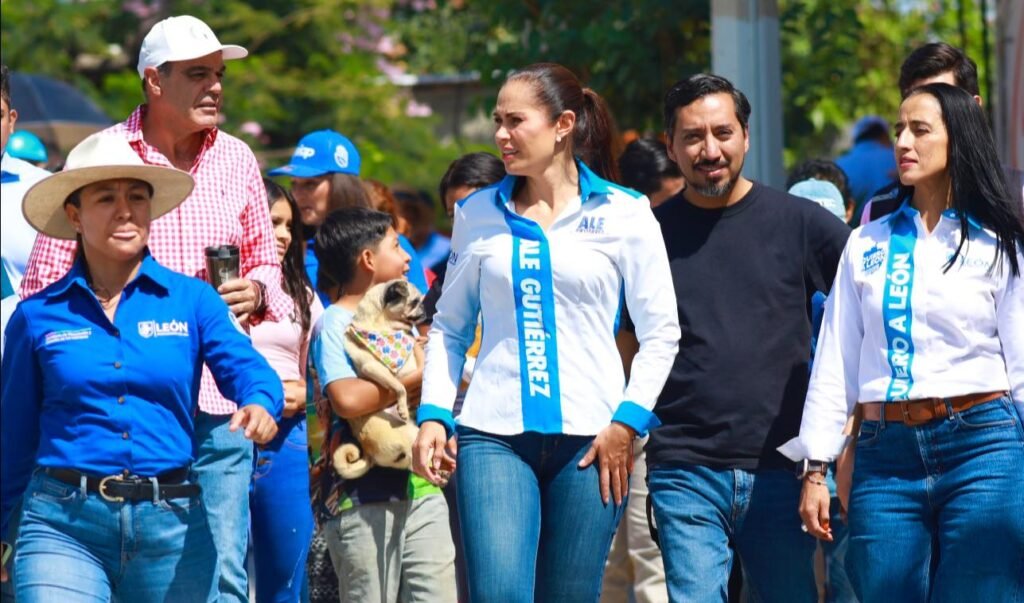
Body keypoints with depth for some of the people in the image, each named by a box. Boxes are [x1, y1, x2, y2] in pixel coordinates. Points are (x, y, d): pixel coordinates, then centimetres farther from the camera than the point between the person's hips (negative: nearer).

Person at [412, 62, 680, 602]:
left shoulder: (624, 213, 4)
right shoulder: (478, 214, 11)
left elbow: (660, 333, 3)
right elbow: (448, 328, 14)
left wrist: (628, 421, -7)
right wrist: (434, 415, 2)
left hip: (589, 436, -1)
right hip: (494, 435, 1)